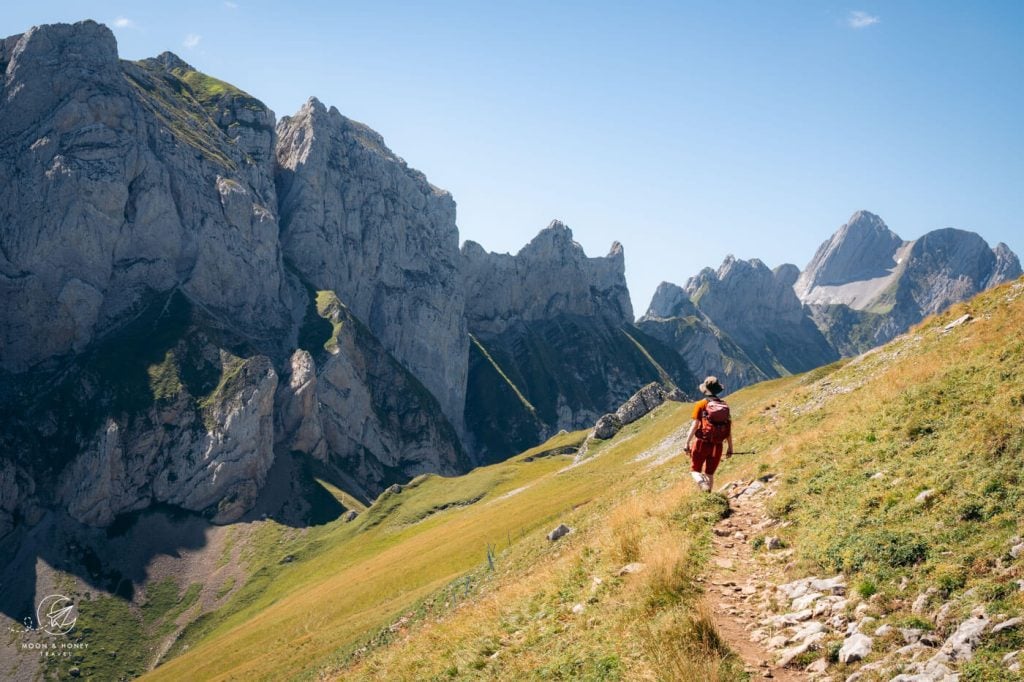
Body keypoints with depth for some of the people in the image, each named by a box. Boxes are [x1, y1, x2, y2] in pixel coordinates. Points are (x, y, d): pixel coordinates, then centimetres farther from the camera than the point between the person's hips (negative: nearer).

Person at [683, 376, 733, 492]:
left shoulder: (701, 404, -5)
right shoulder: (725, 406, 5)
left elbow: (694, 425, -11)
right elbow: (729, 429, 5)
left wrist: (687, 443, -8)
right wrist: (730, 447, 13)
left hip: (702, 443, -3)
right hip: (717, 445, 3)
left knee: (695, 470, 8)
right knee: (710, 473, 18)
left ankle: (702, 483, -21)